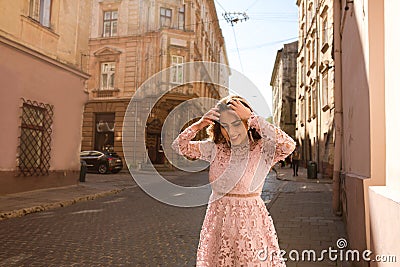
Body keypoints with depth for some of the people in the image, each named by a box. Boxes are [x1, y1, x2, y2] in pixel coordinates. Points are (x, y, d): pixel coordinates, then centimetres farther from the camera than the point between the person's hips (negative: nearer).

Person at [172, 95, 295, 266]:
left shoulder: (263, 148, -11)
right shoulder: (215, 148, -1)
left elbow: (289, 145, -31)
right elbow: (179, 146, 3)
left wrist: (252, 118, -27)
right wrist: (198, 125, -15)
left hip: (251, 219, -3)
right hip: (218, 220, 3)